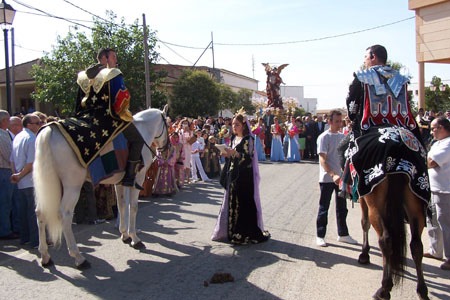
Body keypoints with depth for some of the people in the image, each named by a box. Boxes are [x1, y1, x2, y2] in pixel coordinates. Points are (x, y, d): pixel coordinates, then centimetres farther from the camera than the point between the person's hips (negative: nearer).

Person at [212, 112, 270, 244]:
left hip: (244, 176, -7)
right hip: (233, 175, 7)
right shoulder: (234, 138, 14)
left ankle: (244, 233, 3)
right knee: (232, 201, 9)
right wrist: (227, 154, 0)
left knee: (243, 202, -5)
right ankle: (232, 230, 18)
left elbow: (248, 157, -16)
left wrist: (234, 153, -26)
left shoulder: (248, 139, -8)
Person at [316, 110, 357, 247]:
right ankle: (320, 236, 12)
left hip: (341, 177, 6)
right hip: (327, 178, -6)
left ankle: (343, 234, 26)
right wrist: (332, 175, -30)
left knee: (342, 207, 14)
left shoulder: (342, 136, 8)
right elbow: (322, 160, -17)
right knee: (324, 207, 3)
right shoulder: (324, 137, -10)